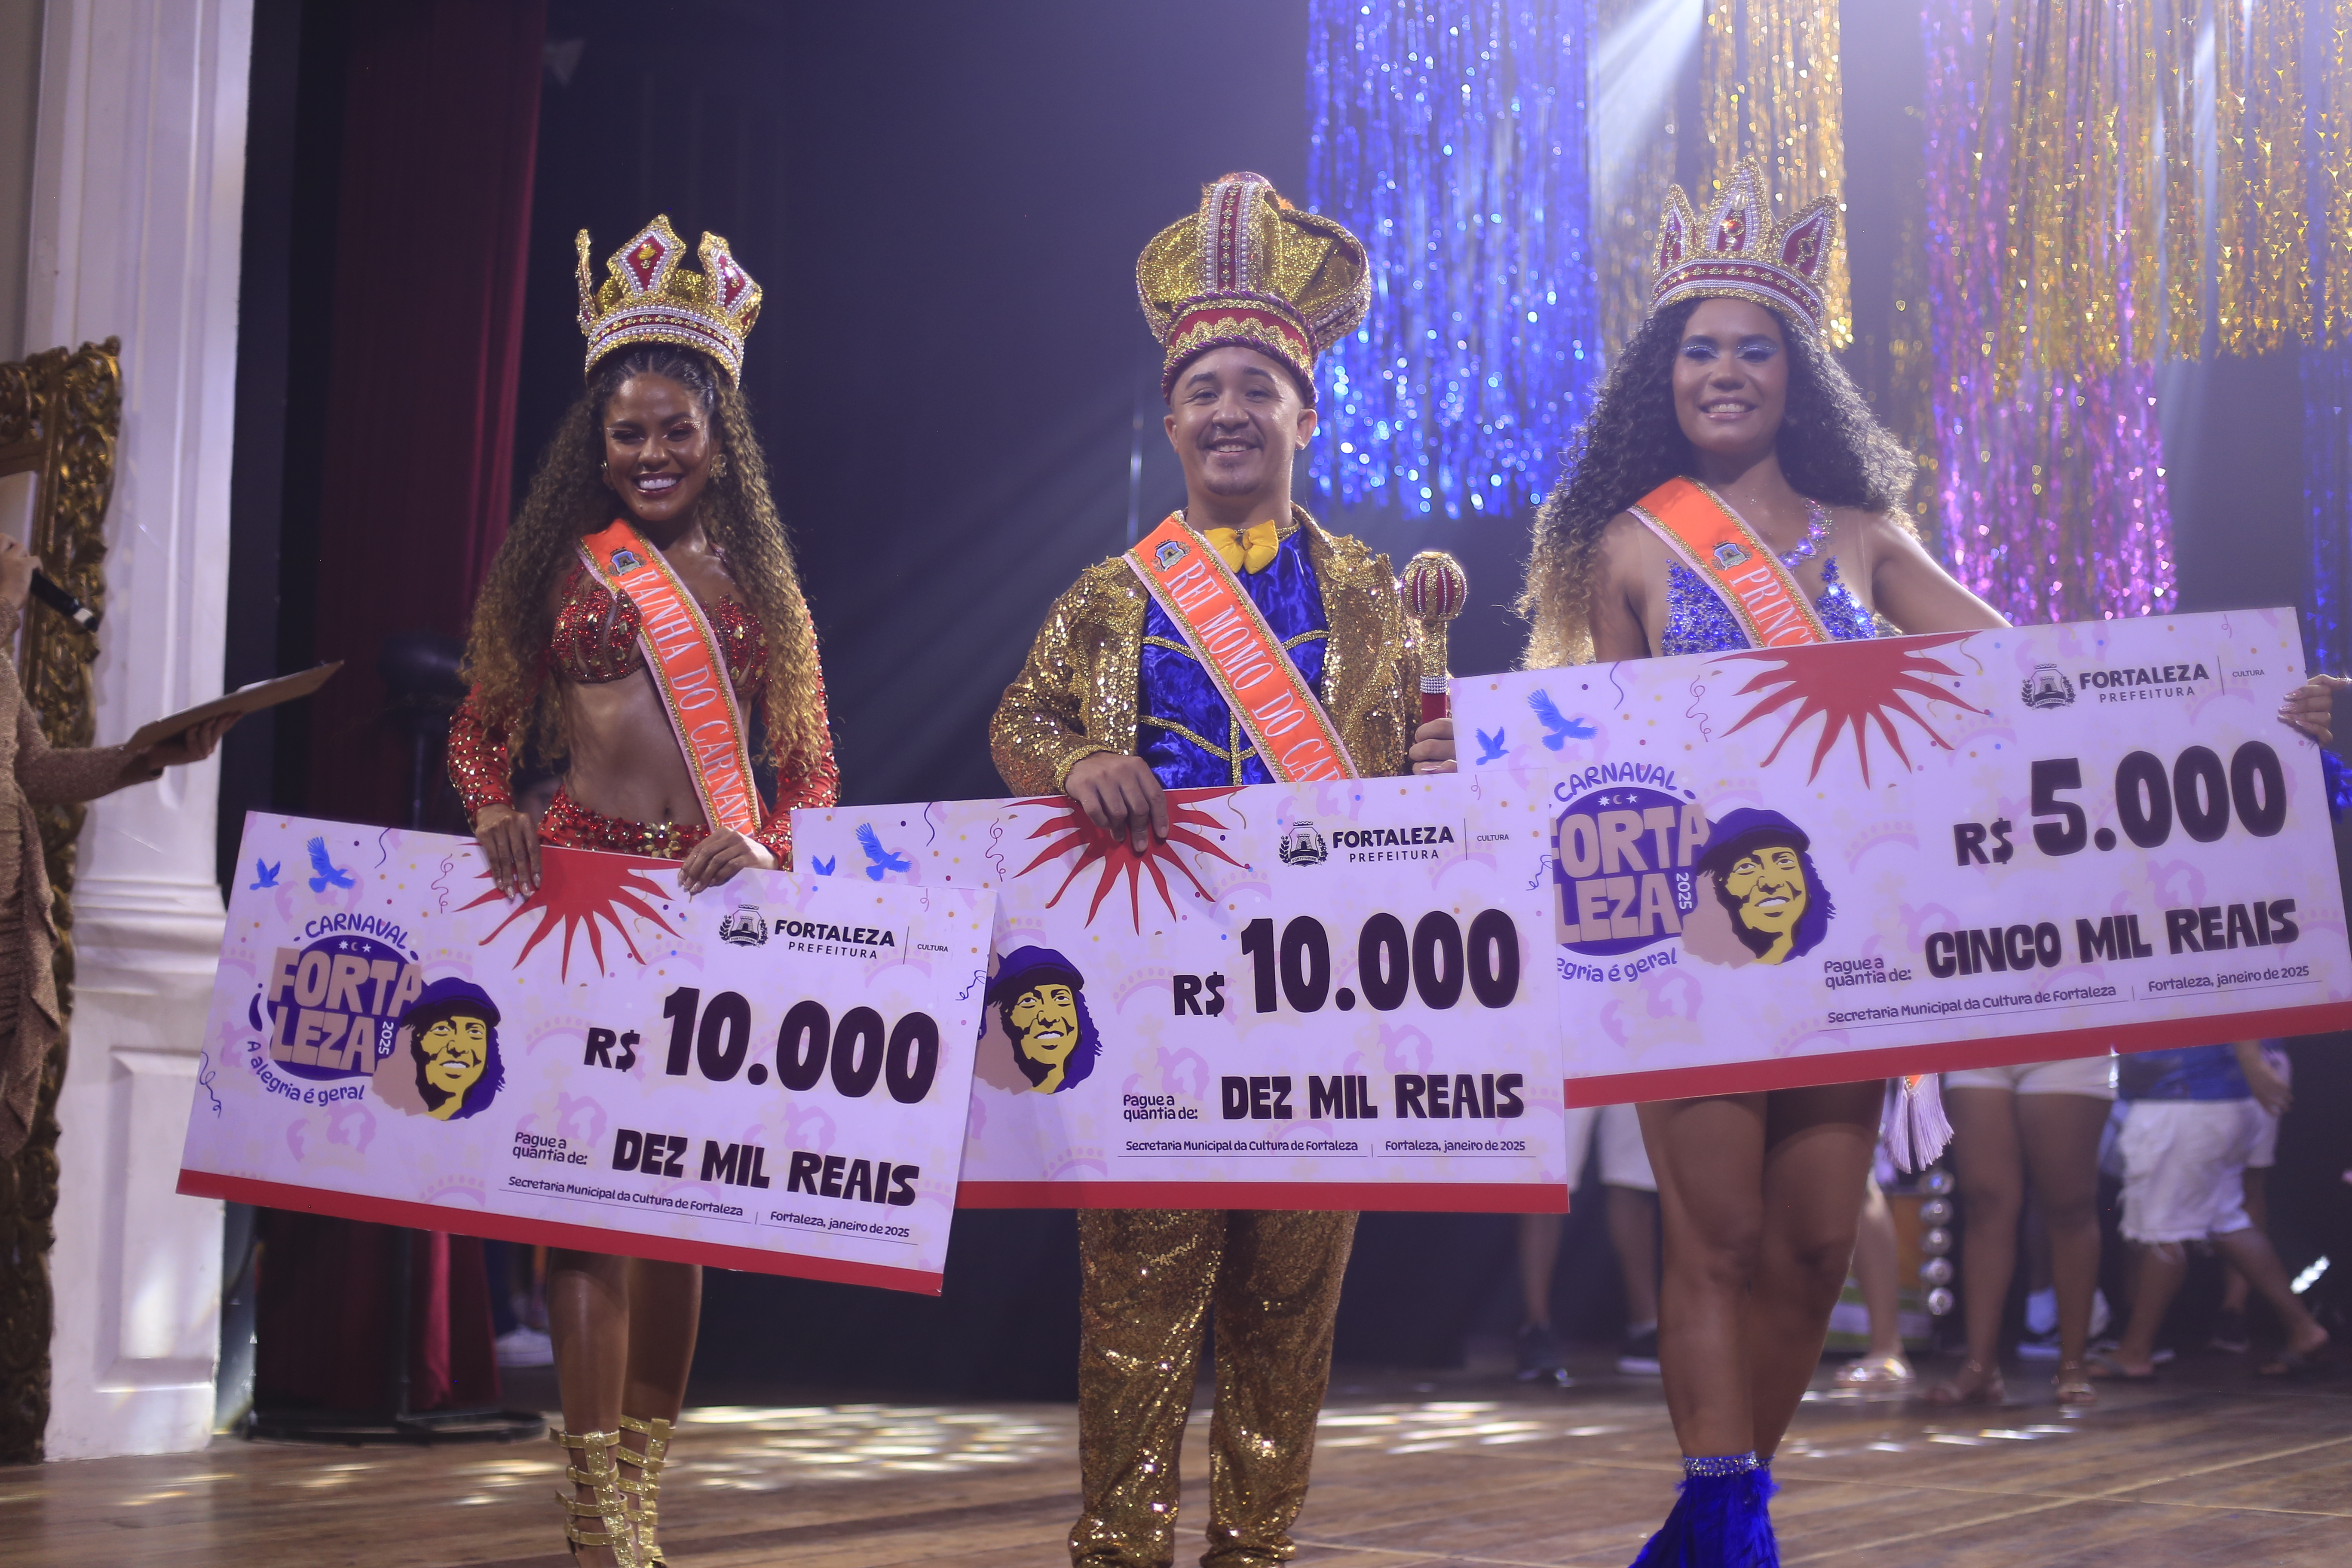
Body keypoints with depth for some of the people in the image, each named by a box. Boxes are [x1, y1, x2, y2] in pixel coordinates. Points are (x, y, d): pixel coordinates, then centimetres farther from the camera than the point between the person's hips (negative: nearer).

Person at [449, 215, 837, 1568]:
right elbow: (482, 732, 12)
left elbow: (814, 773, 11)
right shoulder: (559, 564, 9)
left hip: (715, 898, 2)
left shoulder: (761, 584, 12)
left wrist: (764, 846, -9)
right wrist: (499, 818, -8)